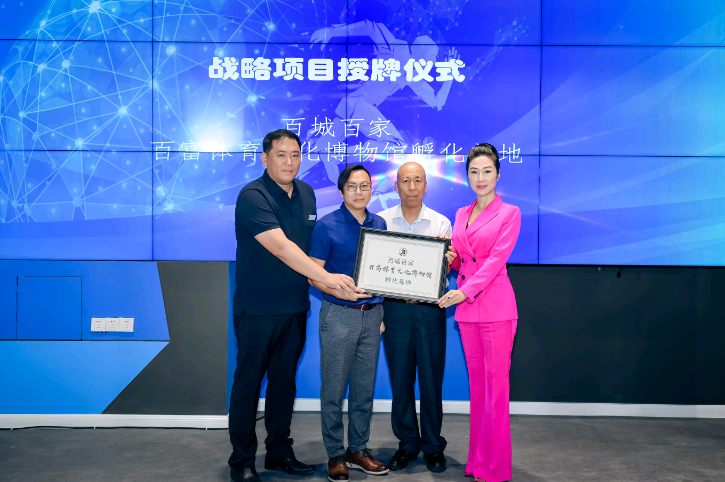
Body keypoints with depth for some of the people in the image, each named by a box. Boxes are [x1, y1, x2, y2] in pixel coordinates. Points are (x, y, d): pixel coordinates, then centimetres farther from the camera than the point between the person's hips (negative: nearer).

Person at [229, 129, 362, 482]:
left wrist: (313, 281, 8)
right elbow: (281, 247, -27)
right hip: (257, 307, -6)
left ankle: (279, 452, 28)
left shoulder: (306, 193, 8)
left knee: (284, 380, 15)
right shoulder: (253, 196, -15)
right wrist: (326, 277, -33)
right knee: (248, 381, 5)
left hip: (295, 305, 6)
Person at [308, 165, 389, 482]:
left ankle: (358, 450, 25)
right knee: (334, 387, 2)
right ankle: (335, 455, 16)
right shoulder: (327, 226, -6)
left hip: (372, 314, 4)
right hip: (339, 315, -4)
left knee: (365, 386, 11)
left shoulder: (379, 225, 9)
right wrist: (342, 292, -21)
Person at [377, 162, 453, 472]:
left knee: (431, 379, 4)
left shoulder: (441, 223, 5)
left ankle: (433, 446, 20)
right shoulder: (381, 221, 5)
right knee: (400, 379, 7)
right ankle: (407, 444, 23)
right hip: (395, 308, 1)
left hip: (429, 308, 0)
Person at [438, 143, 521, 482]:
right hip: (465, 307, 6)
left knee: (496, 385, -4)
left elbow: (497, 259, -13)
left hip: (495, 307, -5)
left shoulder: (509, 213, -1)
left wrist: (465, 291, -21)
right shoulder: (461, 215, 15)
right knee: (476, 383, 11)